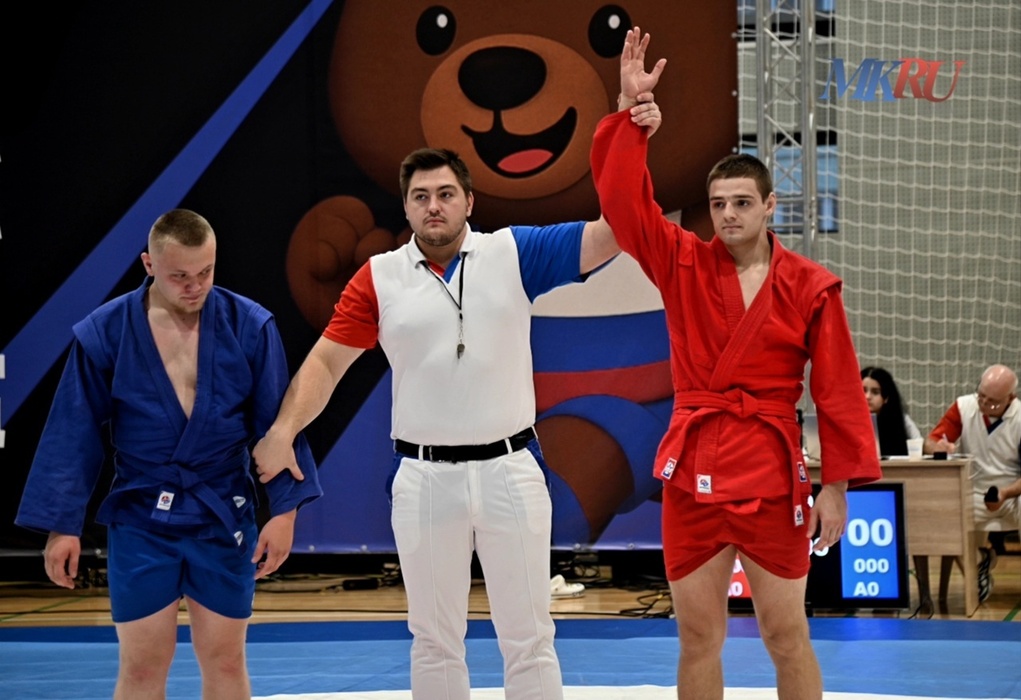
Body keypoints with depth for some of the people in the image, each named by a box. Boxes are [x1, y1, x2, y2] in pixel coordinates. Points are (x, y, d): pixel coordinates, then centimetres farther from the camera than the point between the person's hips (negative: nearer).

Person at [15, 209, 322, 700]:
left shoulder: (250, 327, -6)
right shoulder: (104, 333, -7)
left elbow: (276, 424, -1)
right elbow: (74, 434, -1)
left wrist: (285, 508, -7)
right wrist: (61, 525, -2)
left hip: (223, 517, 1)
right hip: (140, 519, 0)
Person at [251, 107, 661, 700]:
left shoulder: (513, 254, -1)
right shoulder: (379, 278, 0)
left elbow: (610, 234, -8)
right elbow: (327, 361, 0)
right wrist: (283, 432, -13)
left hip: (510, 469, -1)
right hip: (424, 478, 1)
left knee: (529, 637, 5)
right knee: (435, 641, 12)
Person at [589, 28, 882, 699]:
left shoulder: (809, 287, -2)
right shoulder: (684, 265, 4)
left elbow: (839, 390, 0)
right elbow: (623, 198, -6)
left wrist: (838, 485, -2)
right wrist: (630, 111, -15)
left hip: (773, 472, -2)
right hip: (692, 469, 2)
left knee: (787, 637, 4)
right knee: (699, 639, 8)